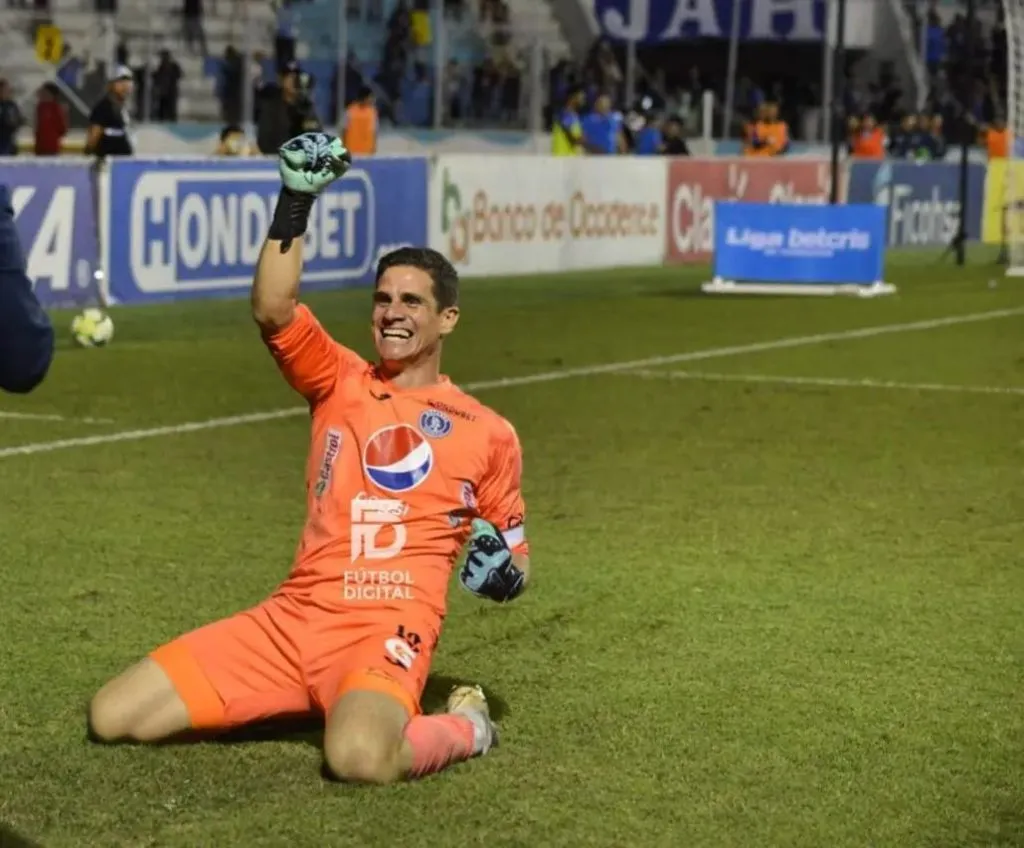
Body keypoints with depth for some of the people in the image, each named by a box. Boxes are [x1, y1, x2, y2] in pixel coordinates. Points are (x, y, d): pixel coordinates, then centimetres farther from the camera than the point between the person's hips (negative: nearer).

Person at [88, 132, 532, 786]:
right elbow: (273, 312, -6)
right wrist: (296, 201, -14)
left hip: (388, 632, -4)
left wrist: (502, 568, -7)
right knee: (111, 718, -5)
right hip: (290, 618, 4)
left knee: (359, 758, -38)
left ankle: (464, 727, -3)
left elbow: (514, 565, 17)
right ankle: (296, 700, 16)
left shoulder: (488, 433, 9)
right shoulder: (341, 381, 13)